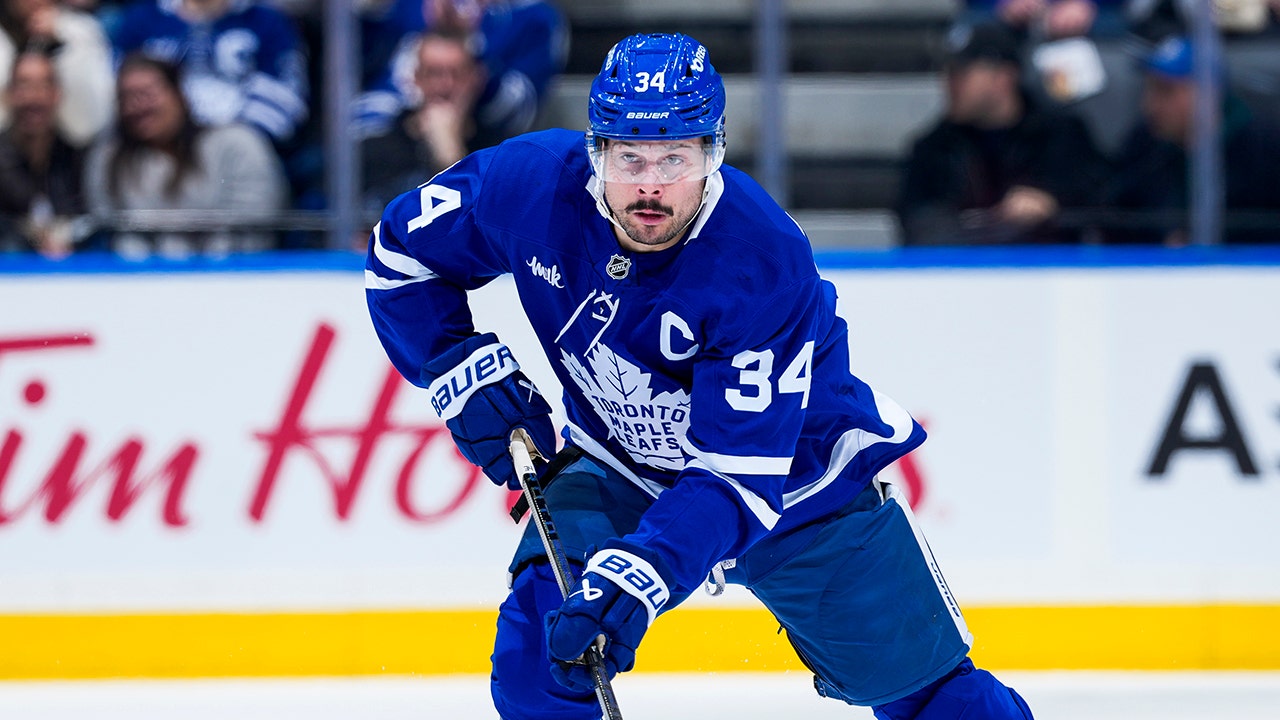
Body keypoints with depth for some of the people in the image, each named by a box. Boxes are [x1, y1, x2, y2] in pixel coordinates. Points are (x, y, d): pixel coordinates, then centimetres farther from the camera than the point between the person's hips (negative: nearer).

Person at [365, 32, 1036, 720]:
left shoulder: (766, 269, -35)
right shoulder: (533, 185, -24)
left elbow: (740, 476, -37)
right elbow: (401, 251, -4)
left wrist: (641, 573, -50)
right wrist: (462, 368, -18)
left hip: (797, 479, -3)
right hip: (624, 468, 3)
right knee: (541, 634, -23)